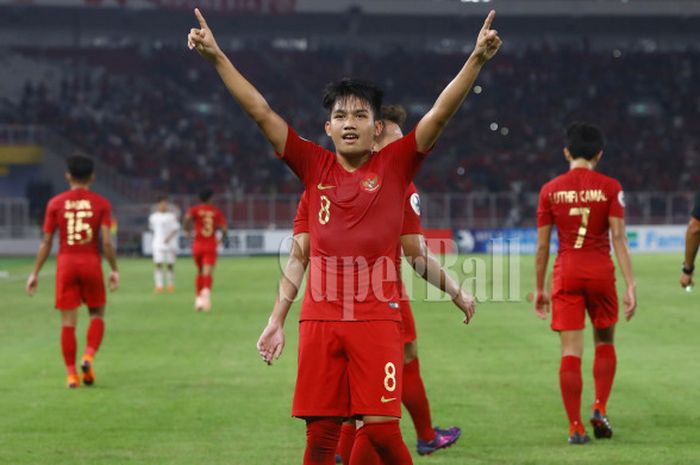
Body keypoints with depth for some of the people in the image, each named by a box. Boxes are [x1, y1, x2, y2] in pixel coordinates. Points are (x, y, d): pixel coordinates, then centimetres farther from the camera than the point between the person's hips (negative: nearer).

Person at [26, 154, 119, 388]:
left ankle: (71, 374, 1)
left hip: (65, 263, 1)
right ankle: (89, 356, -7)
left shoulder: (55, 203, 3)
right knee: (97, 314, 16)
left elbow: (46, 242, 2)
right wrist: (114, 270, 2)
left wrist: (35, 273, 7)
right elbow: (106, 241, -7)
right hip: (91, 263, -1)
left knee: (68, 321, 3)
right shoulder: (101, 204, 1)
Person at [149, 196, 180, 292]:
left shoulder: (172, 216, -1)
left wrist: (169, 237, -17)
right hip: (158, 244, 1)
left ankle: (171, 284, 20)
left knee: (170, 264, 5)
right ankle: (159, 285, -10)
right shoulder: (153, 216, 6)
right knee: (158, 264, -9)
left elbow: (176, 229, -3)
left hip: (170, 244, -1)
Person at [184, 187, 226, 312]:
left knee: (200, 272, 17)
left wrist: (188, 232, -5)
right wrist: (220, 239, 17)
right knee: (208, 272, -11)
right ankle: (206, 290, -40)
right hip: (211, 246, -1)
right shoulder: (217, 212, 5)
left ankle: (199, 297, 16)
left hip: (198, 245, 1)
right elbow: (223, 228, -2)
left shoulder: (195, 209, 2)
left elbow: (187, 218, -20)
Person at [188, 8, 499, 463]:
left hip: (377, 318, -2)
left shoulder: (394, 166, 3)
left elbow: (440, 114, -6)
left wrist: (477, 59, -17)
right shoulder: (315, 166, 8)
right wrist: (217, 56, 2)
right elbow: (261, 111, 6)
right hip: (321, 319, 2)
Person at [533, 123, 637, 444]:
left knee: (570, 351, 0)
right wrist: (630, 286, -7)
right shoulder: (610, 188, -2)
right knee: (605, 342, 20)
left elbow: (542, 245, 3)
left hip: (566, 273, 0)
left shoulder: (550, 190, 2)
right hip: (601, 272, 0)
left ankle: (575, 427, -1)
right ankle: (600, 408, 7)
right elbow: (619, 238, -8)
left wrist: (540, 289, 12)